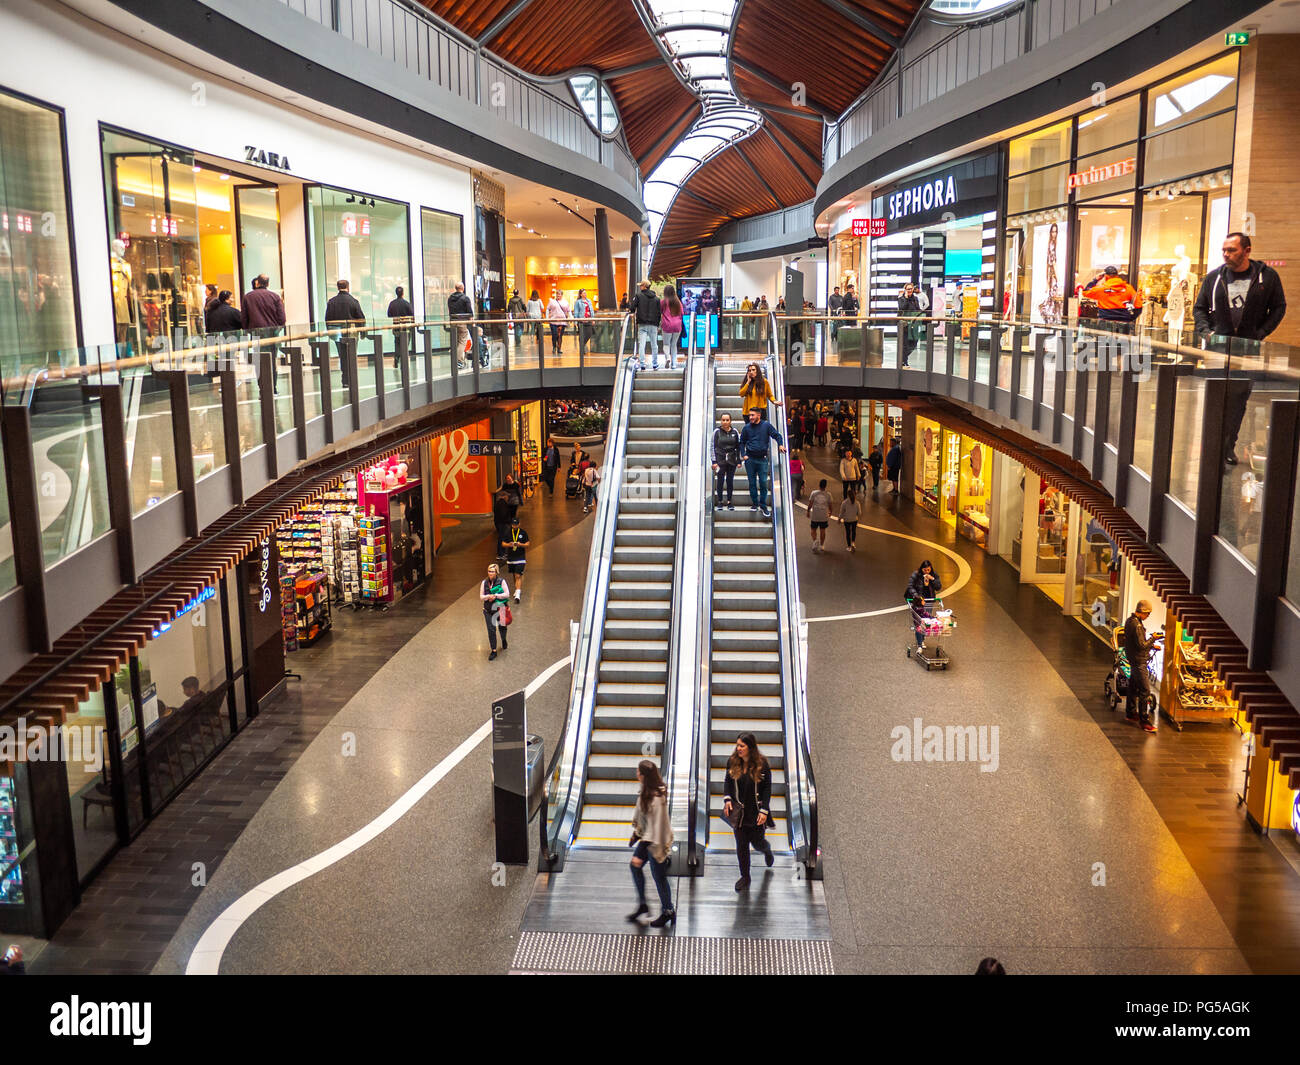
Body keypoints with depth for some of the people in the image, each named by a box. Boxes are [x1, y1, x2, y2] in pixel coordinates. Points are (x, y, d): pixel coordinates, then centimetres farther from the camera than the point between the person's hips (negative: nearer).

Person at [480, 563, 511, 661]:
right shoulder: (484, 582, -1)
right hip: (488, 610, 2)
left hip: (500, 609, -2)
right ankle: (493, 651, 6)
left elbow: (507, 594, -12)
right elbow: (481, 596, 2)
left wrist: (496, 596, -22)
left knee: (502, 627, 19)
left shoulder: (501, 581, -11)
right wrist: (488, 596, -18)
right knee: (491, 630, -2)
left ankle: (504, 641, 51)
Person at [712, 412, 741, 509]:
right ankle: (719, 501, 9)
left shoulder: (734, 432, 4)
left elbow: (738, 447, 9)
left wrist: (739, 461, 5)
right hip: (720, 460, -2)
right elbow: (713, 447, 0)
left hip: (732, 461, 2)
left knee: (730, 481, 4)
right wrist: (714, 461, -5)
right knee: (720, 481, -1)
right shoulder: (717, 432, -1)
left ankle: (729, 502, 12)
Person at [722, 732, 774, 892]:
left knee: (757, 842, 12)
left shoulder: (761, 764, -14)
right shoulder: (732, 762, -5)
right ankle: (745, 877, 21)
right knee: (741, 846, 6)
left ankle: (767, 851, 49)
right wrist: (727, 799, -8)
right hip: (738, 812, 2)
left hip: (756, 811, -2)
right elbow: (727, 781, 8)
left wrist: (764, 811, -13)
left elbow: (767, 788, -9)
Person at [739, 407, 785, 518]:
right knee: (752, 483, 6)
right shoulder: (746, 428, 4)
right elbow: (742, 443, 12)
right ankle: (755, 503, 18)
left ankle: (763, 505, 9)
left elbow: (776, 435, 3)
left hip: (763, 459, -1)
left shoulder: (766, 425, 1)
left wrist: (780, 444, -16)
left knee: (763, 482, -2)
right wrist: (743, 455, 0)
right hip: (750, 459, 1)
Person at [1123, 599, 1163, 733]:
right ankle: (1144, 721, -6)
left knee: (1134, 687, 20)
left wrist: (1150, 644, 14)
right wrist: (1153, 638, -11)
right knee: (1145, 691, -9)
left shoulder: (1131, 621, 10)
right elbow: (1141, 645, -23)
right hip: (1138, 661, -11)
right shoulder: (1136, 625, -23)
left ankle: (1131, 712, 33)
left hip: (1134, 660, 11)